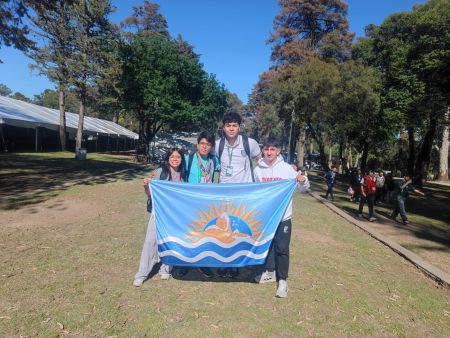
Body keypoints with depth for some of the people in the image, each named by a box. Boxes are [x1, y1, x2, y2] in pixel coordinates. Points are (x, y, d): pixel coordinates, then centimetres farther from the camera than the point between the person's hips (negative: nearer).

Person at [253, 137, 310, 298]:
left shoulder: (287, 168, -8)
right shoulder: (258, 169, 1)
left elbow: (302, 188, -3)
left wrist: (303, 181, -24)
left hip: (283, 215, -3)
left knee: (282, 248, 0)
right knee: (267, 244, 16)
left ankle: (282, 280, 14)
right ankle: (270, 271, 35)